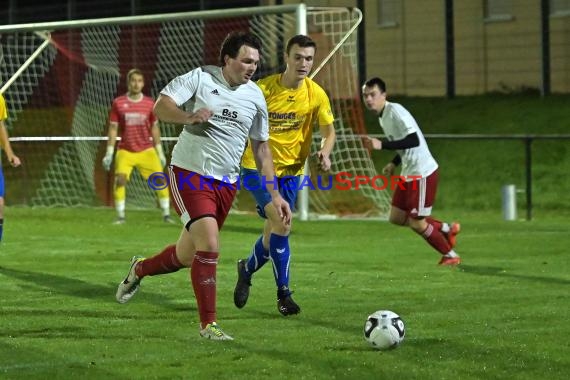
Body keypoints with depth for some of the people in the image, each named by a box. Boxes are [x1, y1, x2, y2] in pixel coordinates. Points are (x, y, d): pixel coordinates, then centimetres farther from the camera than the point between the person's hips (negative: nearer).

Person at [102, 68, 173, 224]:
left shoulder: (150, 103, 2)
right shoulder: (118, 103, -2)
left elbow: (154, 128, 10)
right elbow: (113, 128, 2)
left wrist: (160, 152, 11)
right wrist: (109, 154, -1)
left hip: (147, 151, 1)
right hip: (125, 151, -1)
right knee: (120, 180, -17)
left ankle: (166, 214, 7)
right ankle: (120, 216, -5)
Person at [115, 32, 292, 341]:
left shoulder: (255, 96, 7)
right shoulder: (201, 78, -8)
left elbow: (261, 147, 14)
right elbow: (161, 107, -13)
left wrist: (274, 194, 8)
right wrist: (189, 116, -33)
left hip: (225, 184, 6)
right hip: (189, 174, -6)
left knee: (186, 257, 11)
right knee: (210, 245, -20)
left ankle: (140, 269, 42)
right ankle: (208, 324, -9)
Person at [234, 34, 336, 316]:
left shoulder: (316, 94, -5)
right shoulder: (263, 89, -15)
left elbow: (329, 131, 3)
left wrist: (325, 152, -17)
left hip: (291, 170, 4)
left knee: (273, 232, 10)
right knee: (281, 224, -20)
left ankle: (247, 269, 40)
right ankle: (283, 293, -10)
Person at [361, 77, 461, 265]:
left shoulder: (395, 112, -18)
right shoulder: (382, 117, 12)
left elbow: (414, 140, -28)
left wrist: (382, 144, -29)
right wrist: (394, 163, 13)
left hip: (422, 173, -10)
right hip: (408, 173, 10)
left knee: (416, 223, -3)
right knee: (396, 218, 12)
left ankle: (450, 255, 16)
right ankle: (447, 229, 26)